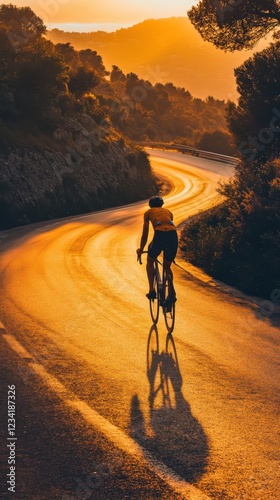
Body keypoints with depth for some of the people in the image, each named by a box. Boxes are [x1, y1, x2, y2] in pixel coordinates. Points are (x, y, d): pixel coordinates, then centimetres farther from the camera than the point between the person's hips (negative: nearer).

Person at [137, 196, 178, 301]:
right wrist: (167, 246, 55)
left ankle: (152, 290, 14)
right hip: (173, 235, 3)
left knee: (150, 261, 24)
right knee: (167, 267, 24)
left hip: (160, 234, -3)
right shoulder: (168, 211, 33)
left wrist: (141, 250, 40)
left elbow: (145, 234, 27)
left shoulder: (148, 212, 25)